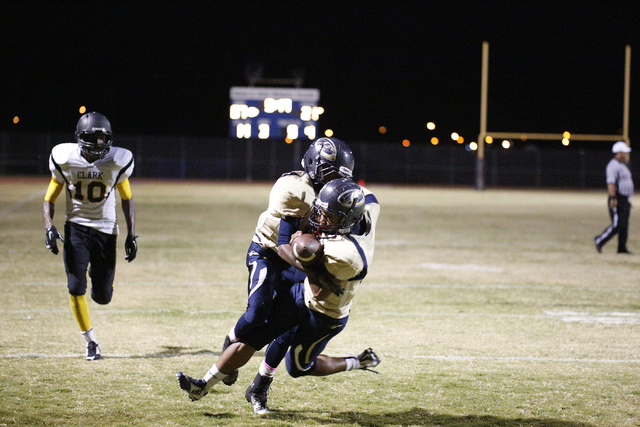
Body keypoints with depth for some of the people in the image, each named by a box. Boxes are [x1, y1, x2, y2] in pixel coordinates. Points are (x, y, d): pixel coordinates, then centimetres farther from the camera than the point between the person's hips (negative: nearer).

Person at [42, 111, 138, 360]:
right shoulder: (65, 161, -9)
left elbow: (127, 199, 6)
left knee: (103, 297, 0)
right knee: (76, 288, -12)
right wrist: (49, 228, -15)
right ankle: (91, 342, 6)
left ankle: (99, 281, 40)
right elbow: (50, 199, 1)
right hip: (76, 227, 0)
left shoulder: (117, 162, -8)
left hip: (105, 230, 0)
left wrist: (131, 235, 3)